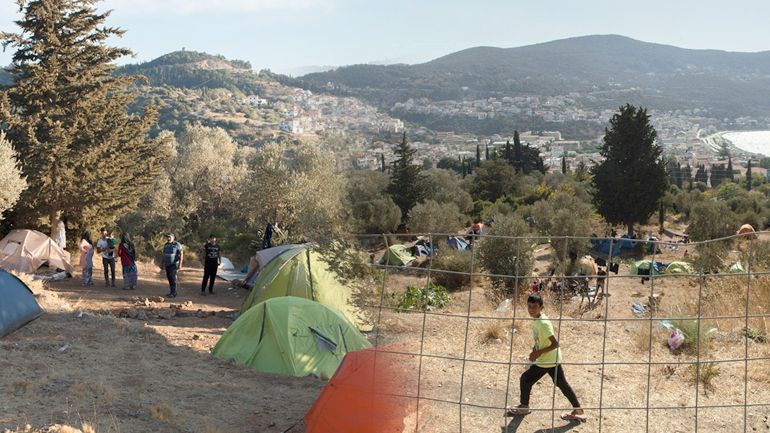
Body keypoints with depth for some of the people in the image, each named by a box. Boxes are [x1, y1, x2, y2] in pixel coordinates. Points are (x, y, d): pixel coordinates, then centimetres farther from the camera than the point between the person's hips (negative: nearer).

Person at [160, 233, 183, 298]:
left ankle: (173, 293, -11)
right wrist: (162, 264, 13)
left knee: (173, 278, -13)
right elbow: (164, 254, 14)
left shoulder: (177, 245, -12)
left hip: (174, 264, -7)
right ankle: (172, 292, 16)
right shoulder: (166, 245, 7)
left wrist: (180, 264, -22)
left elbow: (181, 254, -15)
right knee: (169, 278, 8)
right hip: (167, 264, 7)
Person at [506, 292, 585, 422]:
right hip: (554, 359, 9)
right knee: (562, 383, 15)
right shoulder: (537, 319, 2)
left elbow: (555, 344, -27)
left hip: (545, 362, -9)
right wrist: (536, 351, 10)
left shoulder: (543, 323, -26)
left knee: (525, 379, 6)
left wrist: (538, 353, -22)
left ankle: (524, 406, 26)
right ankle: (578, 410, 21)